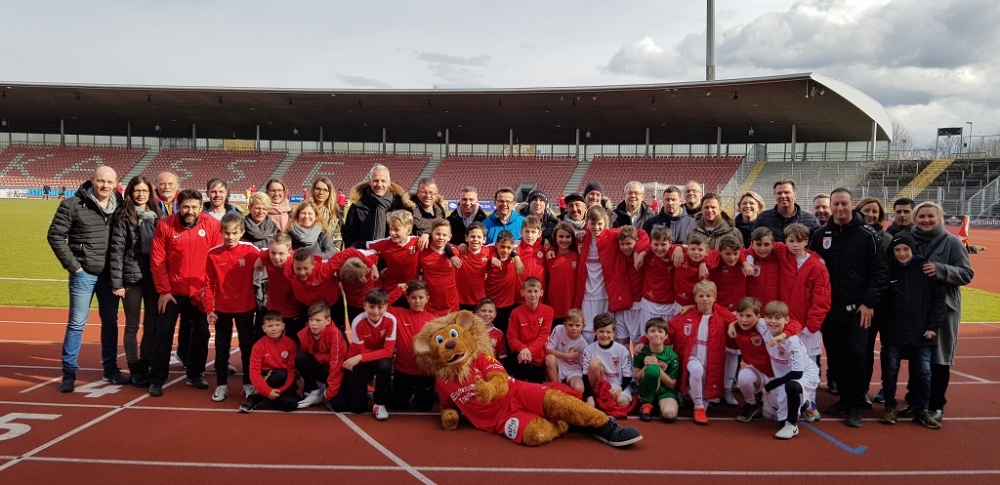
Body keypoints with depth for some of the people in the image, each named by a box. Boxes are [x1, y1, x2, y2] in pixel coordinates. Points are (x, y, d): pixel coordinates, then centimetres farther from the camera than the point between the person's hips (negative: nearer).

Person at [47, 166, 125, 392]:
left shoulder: (119, 206, 3)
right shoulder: (73, 205, -7)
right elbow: (55, 235, -5)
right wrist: (72, 265, -9)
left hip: (110, 274, 4)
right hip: (84, 274, -4)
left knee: (110, 322, 12)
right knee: (77, 323, 0)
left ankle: (111, 369, 23)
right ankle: (69, 372, 9)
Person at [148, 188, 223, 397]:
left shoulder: (212, 225, -7)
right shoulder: (165, 226, -9)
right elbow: (157, 260, -7)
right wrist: (163, 291, -9)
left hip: (200, 292, 2)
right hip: (172, 292, -1)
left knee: (201, 333, 10)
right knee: (163, 333, 1)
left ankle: (195, 375, 27)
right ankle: (157, 379, 12)